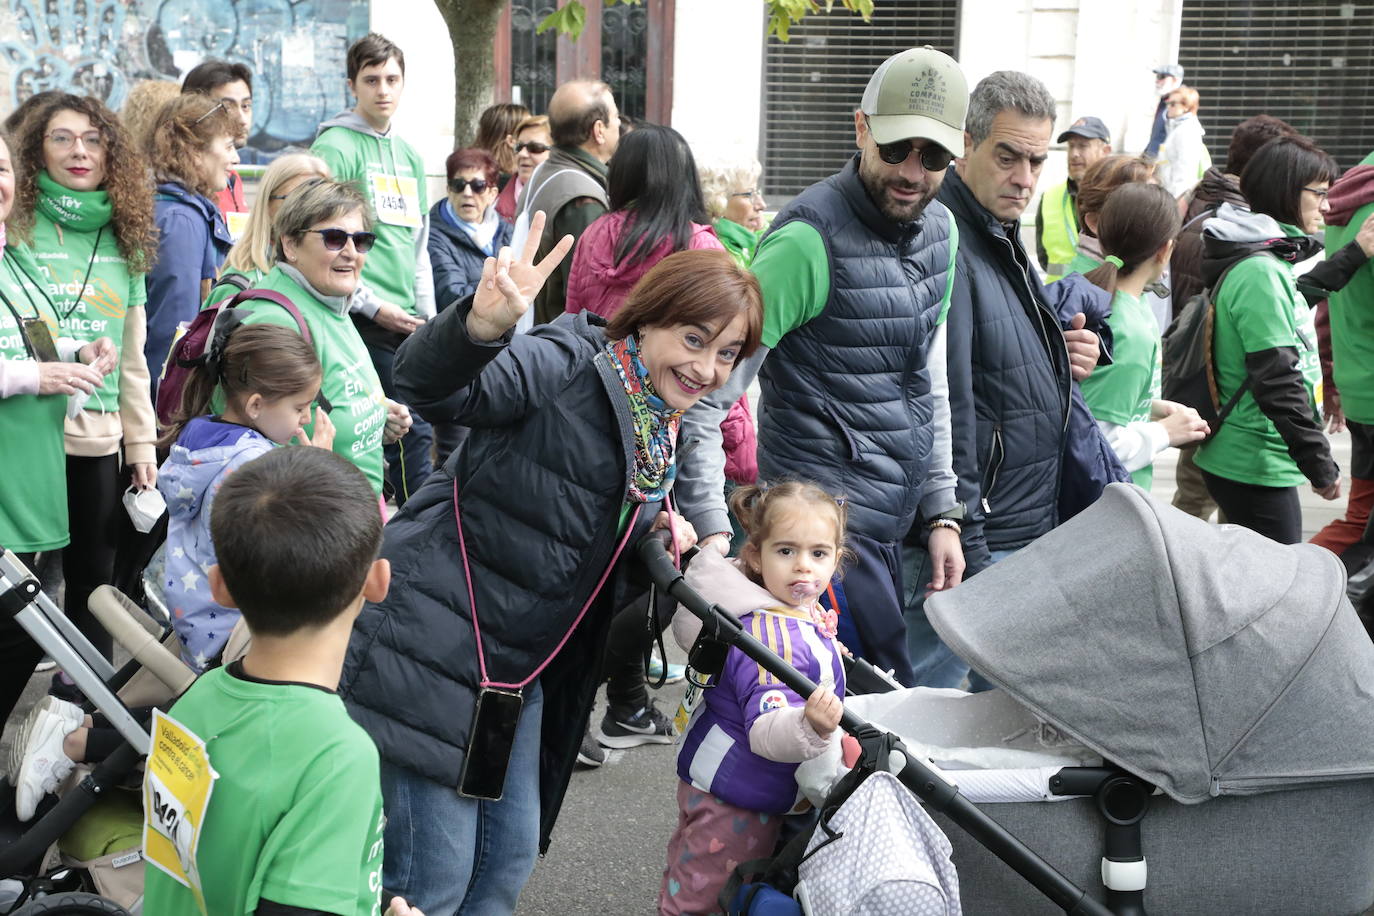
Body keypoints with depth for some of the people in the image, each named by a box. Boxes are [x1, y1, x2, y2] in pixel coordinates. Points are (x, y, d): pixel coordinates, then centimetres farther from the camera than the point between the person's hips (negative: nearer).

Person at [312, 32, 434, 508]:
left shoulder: (409, 156, 18)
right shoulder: (336, 147, -5)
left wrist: (428, 316, 14)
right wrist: (372, 305, -14)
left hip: (409, 326, 7)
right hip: (364, 324, -7)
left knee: (414, 429, 8)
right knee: (413, 430, -8)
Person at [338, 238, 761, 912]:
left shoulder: (662, 438, 11)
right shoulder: (570, 368, -15)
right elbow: (432, 384, -33)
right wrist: (484, 323, -54)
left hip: (519, 668, 9)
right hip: (437, 644, -8)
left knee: (510, 856, 16)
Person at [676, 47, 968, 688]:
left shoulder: (939, 229, 8)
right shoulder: (809, 240, -17)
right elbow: (706, 393, -18)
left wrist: (940, 511, 13)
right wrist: (711, 528, -25)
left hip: (891, 526, 8)